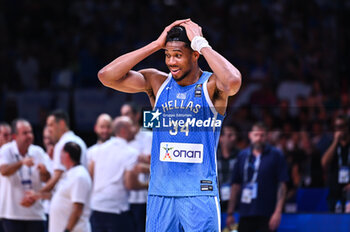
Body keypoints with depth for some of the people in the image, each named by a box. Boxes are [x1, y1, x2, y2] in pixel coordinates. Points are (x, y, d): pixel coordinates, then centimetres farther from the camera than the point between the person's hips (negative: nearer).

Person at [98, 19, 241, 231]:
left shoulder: (211, 85, -4)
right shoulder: (157, 82, 7)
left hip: (200, 196, -3)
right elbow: (107, 76, -4)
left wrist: (201, 43, -17)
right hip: (159, 195, 4)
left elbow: (233, 82, -29)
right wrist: (156, 45, -6)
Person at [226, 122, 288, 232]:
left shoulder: (276, 155, -1)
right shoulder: (243, 155, 10)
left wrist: (278, 212, -13)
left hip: (267, 214, -4)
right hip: (245, 213, 4)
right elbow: (236, 185, 13)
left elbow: (282, 185, -4)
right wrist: (230, 213, 9)